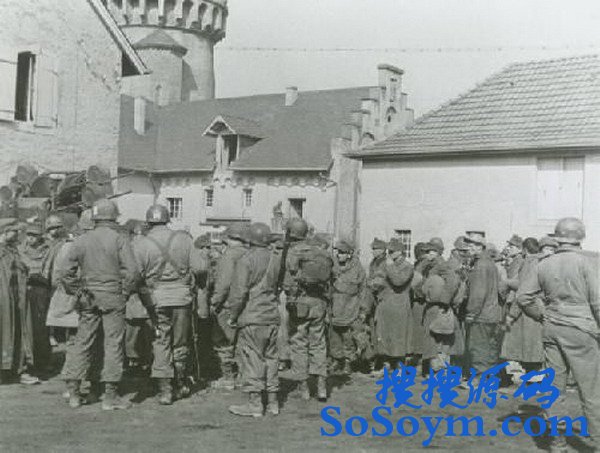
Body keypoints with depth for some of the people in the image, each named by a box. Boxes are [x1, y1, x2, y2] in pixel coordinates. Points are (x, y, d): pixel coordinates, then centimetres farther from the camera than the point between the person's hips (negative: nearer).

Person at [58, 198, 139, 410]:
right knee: (113, 344, 1)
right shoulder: (118, 240, -8)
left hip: (88, 299, 4)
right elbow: (132, 272, -15)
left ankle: (73, 392, 14)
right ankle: (110, 396, 2)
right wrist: (125, 293, -2)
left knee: (82, 343, 11)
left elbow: (65, 273, 2)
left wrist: (77, 293, 11)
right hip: (113, 297, -4)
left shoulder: (81, 240, 4)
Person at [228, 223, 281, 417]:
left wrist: (233, 316, -5)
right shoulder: (276, 260, 8)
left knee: (252, 359, -1)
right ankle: (272, 402, 17)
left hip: (252, 317, -6)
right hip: (272, 317, 6)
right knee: (270, 358, 12)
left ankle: (255, 403, 0)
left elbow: (239, 292, -13)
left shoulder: (246, 260, -10)